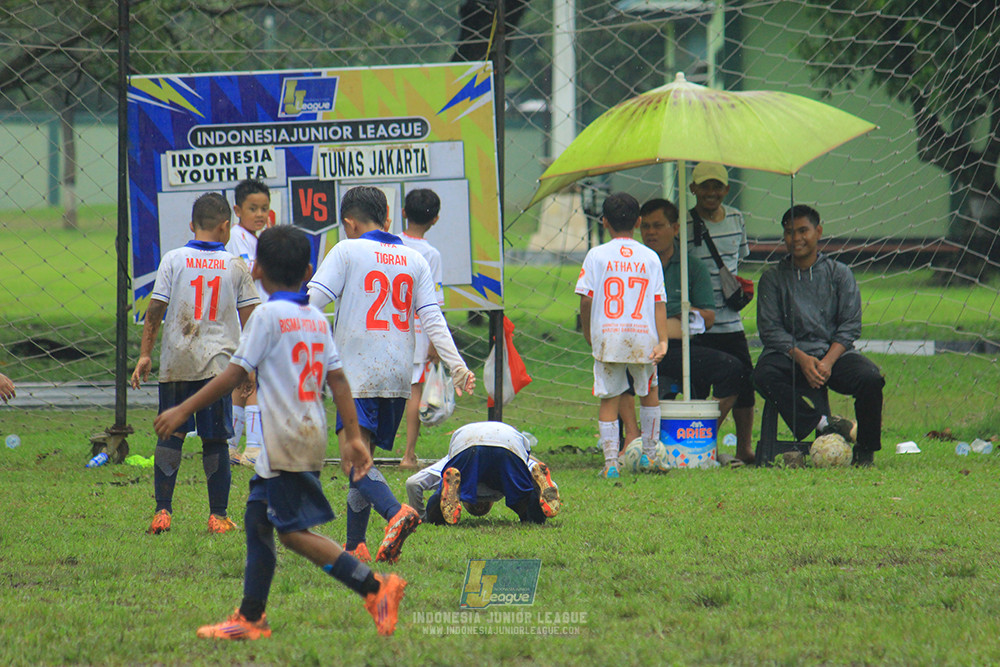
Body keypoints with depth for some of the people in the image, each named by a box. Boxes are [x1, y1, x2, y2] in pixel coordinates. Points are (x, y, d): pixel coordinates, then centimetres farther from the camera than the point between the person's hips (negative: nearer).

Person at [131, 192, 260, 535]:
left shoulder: (173, 260, 0)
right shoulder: (237, 266, 3)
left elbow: (155, 310, -2)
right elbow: (250, 317, 7)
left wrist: (144, 354, 5)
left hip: (176, 362, 0)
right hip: (218, 362, 0)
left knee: (170, 436, 6)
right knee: (216, 440, 5)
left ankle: (162, 510, 0)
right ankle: (218, 515, 6)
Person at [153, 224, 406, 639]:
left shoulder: (267, 316, -10)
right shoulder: (317, 319, 11)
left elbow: (235, 375, -12)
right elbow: (337, 379, 8)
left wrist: (183, 411, -7)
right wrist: (353, 436, 10)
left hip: (286, 439, -8)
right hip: (312, 433, 8)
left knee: (293, 531, -6)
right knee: (257, 519, 15)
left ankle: (375, 588, -13)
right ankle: (251, 617, 19)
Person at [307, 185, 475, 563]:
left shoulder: (346, 252, -2)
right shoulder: (414, 260, 13)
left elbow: (311, 301, -8)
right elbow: (432, 319, 7)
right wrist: (457, 366, 3)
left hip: (358, 372, -6)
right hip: (399, 376, 6)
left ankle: (396, 513, -37)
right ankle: (355, 545, 12)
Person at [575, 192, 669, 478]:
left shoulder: (597, 255, -1)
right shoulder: (650, 258, 4)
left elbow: (586, 298, -4)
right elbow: (659, 302, 0)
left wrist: (587, 332, 11)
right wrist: (663, 341, -3)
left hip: (607, 337, -2)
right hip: (643, 337, 2)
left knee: (609, 398, 2)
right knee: (648, 391, 23)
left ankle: (610, 462, -4)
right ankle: (649, 453, 26)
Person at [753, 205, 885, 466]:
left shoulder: (839, 273, 10)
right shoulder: (773, 278, 9)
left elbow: (850, 326, 2)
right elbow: (770, 329, 0)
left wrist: (828, 361, -16)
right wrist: (802, 359, -17)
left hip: (834, 353, 0)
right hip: (791, 355, 0)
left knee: (870, 378, -29)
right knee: (764, 375, -34)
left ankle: (865, 451, -10)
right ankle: (824, 423, -33)